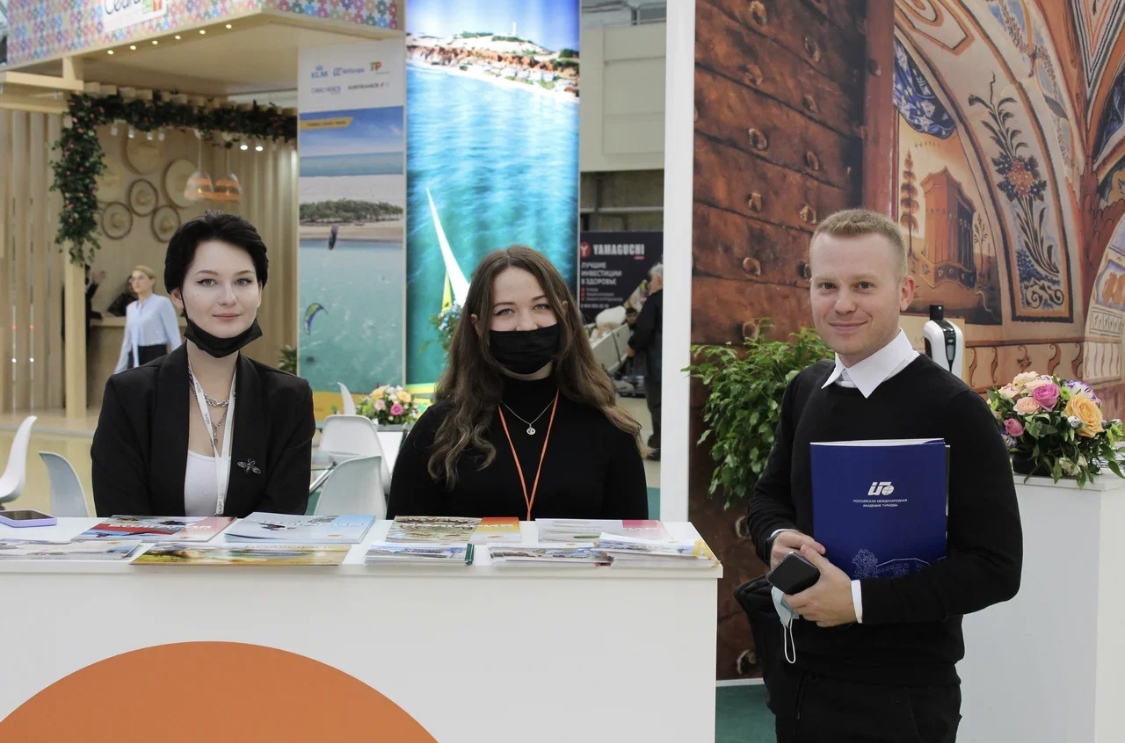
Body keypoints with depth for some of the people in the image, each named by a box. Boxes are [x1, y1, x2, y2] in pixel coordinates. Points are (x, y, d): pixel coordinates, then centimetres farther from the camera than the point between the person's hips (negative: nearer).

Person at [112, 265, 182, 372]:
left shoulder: (162, 302, -5)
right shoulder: (131, 308, 14)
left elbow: (174, 337, -9)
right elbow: (127, 342, 19)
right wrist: (119, 370, 17)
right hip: (135, 360, 7)